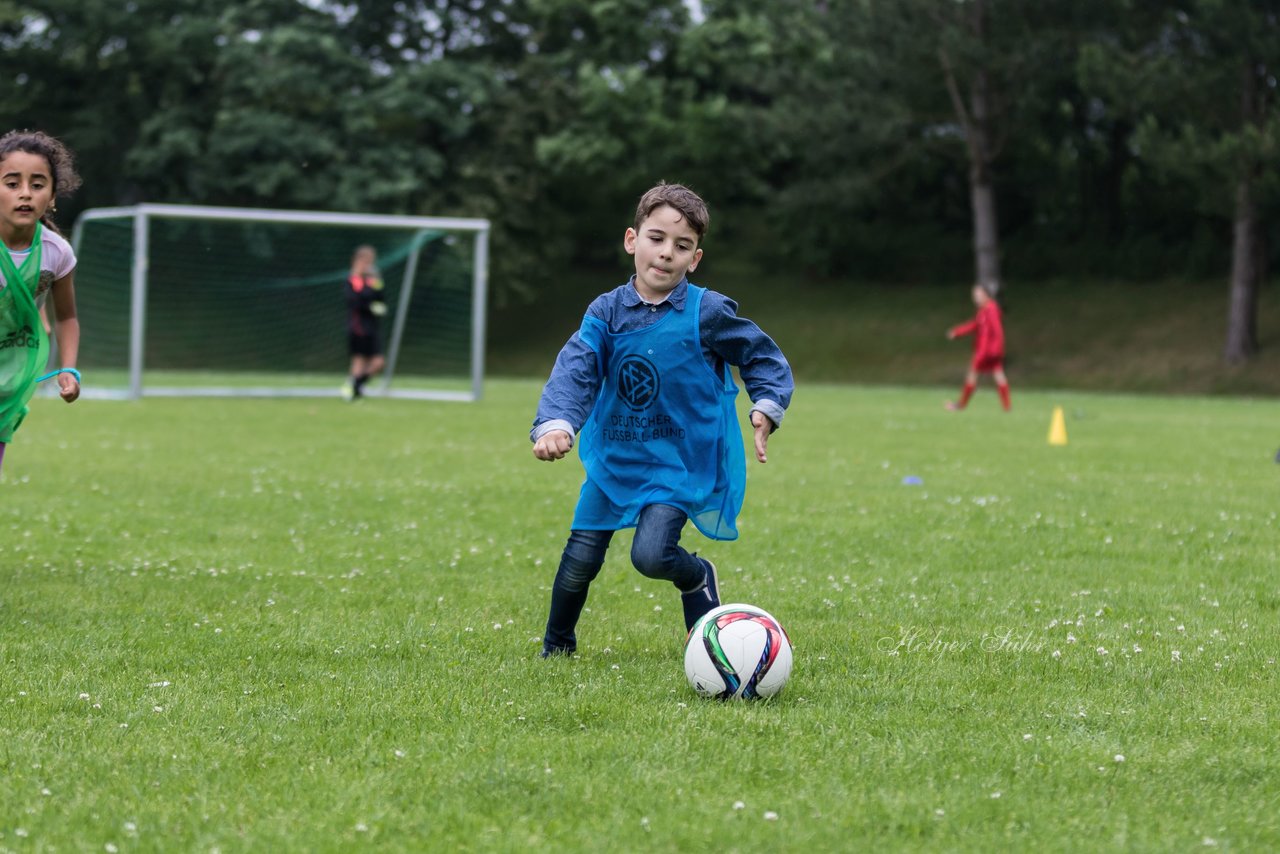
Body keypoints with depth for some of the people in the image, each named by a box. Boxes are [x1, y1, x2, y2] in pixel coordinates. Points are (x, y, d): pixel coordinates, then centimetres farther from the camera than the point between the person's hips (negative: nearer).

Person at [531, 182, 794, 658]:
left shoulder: (707, 313, -12)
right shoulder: (607, 312, -6)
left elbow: (764, 358, 2)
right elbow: (574, 371, -18)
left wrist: (766, 408, -15)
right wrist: (555, 423, -36)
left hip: (679, 461, -3)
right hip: (614, 457, 3)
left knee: (650, 554, -21)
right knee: (580, 558, 3)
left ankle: (697, 578, 14)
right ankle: (557, 646, 29)